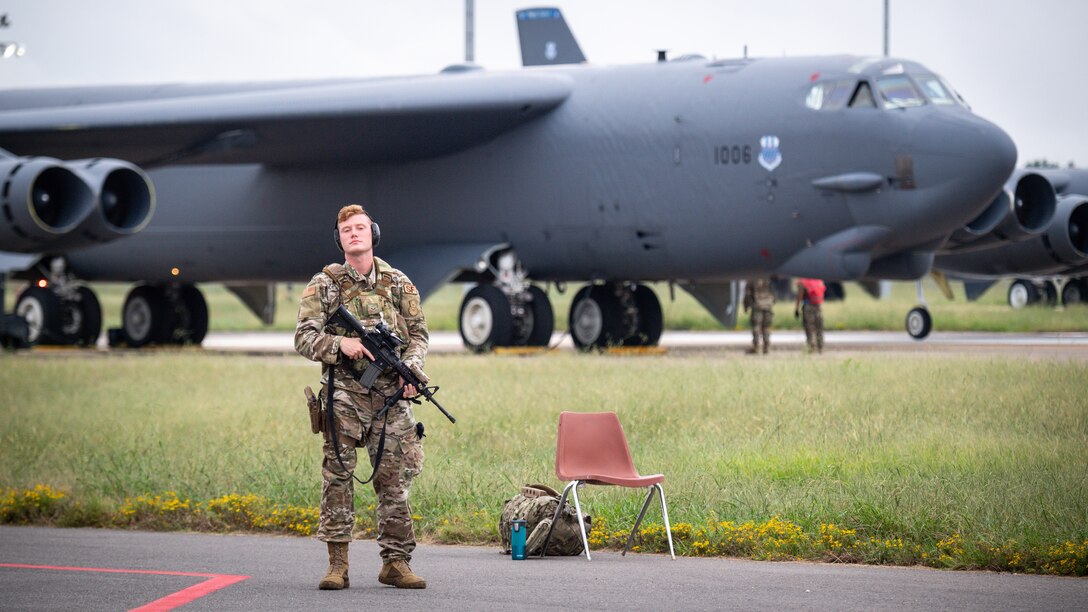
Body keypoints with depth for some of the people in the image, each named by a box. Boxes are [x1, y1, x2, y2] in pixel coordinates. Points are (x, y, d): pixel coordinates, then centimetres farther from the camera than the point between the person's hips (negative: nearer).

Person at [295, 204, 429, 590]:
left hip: (390, 394, 2)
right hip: (345, 393, -2)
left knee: (395, 478, 2)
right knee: (338, 475, -7)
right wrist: (340, 343, -19)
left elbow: (418, 334, 12)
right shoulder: (324, 285, 5)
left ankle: (395, 562, 9)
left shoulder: (399, 283, 11)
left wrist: (411, 368, -8)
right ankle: (337, 564, -4)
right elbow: (303, 338, 0)